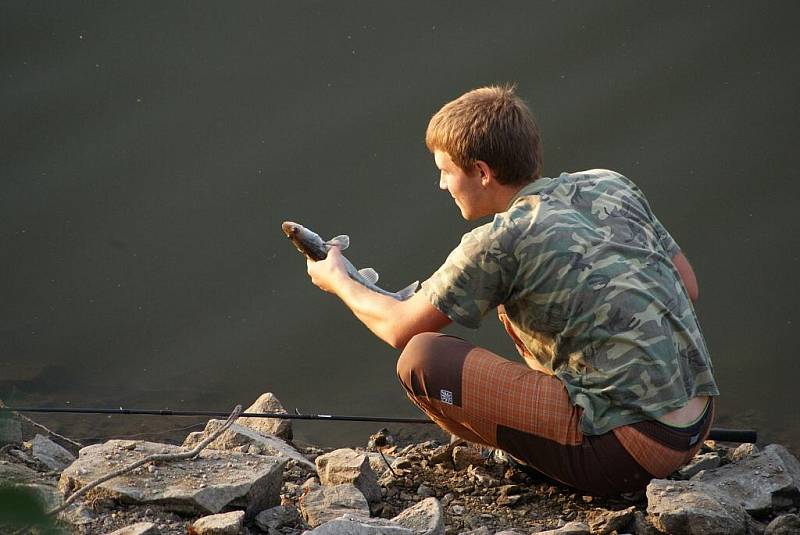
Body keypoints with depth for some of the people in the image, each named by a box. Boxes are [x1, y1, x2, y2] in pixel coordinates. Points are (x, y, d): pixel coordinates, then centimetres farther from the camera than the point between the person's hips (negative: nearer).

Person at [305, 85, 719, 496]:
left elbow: (400, 328, 1)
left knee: (421, 359, -6)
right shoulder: (611, 186, 8)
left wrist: (337, 281, 20)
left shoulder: (500, 242, -11)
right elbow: (688, 286, 17)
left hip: (632, 448, -8)